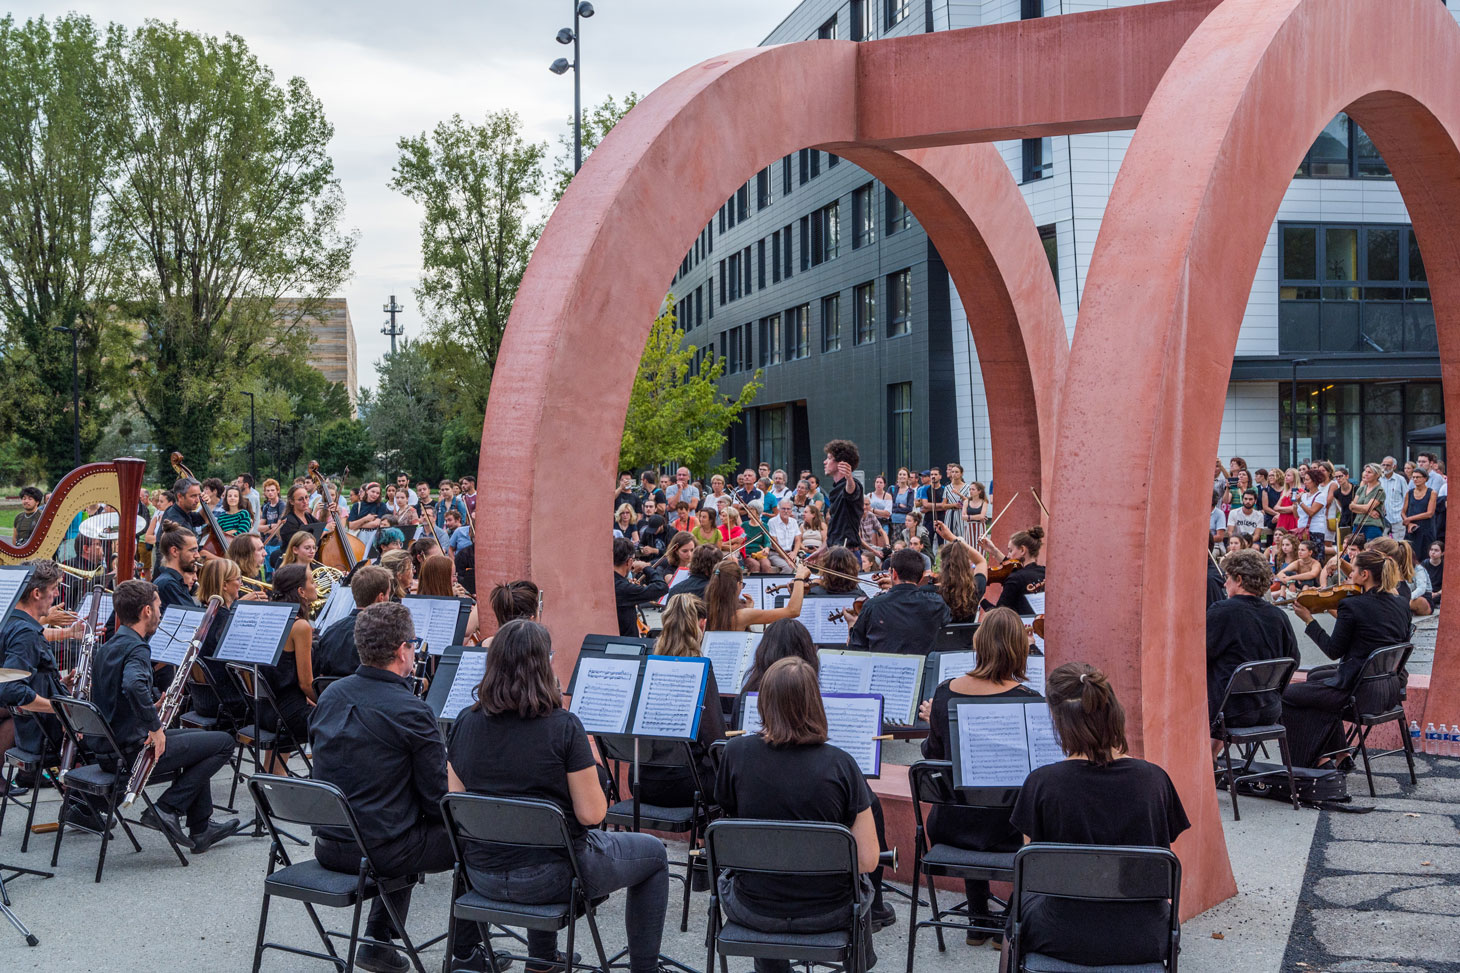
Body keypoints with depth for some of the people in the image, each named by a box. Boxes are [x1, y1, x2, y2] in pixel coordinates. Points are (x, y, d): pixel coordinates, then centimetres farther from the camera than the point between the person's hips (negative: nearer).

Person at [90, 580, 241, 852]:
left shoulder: (107, 647, 11)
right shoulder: (136, 649, -20)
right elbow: (134, 686, -41)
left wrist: (157, 697, 14)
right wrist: (155, 727, -29)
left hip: (110, 747, 10)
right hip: (133, 750, -10)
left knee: (200, 738, 29)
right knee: (223, 742, -3)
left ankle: (201, 829, 29)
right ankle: (168, 809, -4)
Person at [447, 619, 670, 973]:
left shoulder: (465, 722, -4)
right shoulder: (563, 727, -19)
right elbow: (591, 814, -16)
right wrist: (590, 764, 2)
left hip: (482, 876, 6)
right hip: (546, 876, -6)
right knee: (654, 854, 17)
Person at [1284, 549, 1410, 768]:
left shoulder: (1352, 606, -17)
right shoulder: (1402, 605, 4)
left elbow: (1334, 651, -11)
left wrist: (1309, 620, 0)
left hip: (1363, 692, -9)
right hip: (1392, 690, 9)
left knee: (1287, 695, 5)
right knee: (1315, 676, 31)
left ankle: (1301, 763, 11)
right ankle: (1336, 752, 30)